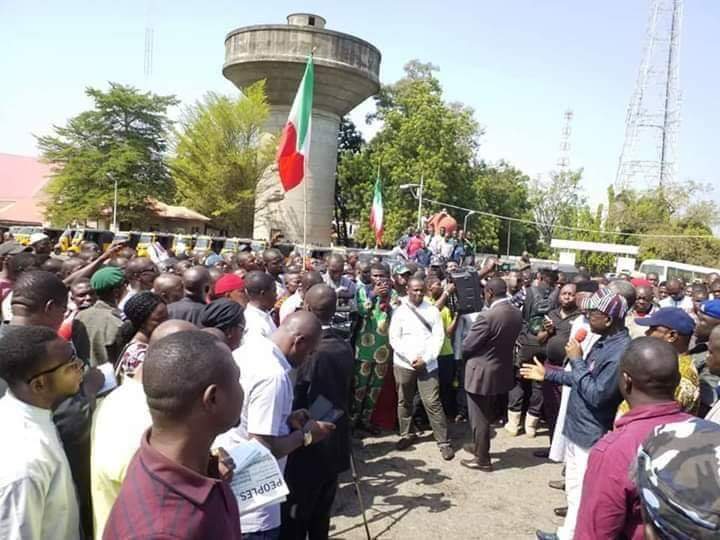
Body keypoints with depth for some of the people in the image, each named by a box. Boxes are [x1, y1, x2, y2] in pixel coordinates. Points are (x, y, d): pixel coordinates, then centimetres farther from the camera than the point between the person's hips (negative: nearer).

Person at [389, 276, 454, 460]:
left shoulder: (432, 311, 2)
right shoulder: (399, 311, 1)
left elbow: (438, 337, -2)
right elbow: (394, 339, -4)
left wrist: (425, 359, -11)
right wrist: (411, 358, -12)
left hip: (428, 364, -1)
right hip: (404, 364, 1)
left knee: (433, 403, -4)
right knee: (404, 402, 11)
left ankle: (444, 442, 3)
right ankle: (407, 434, 29)